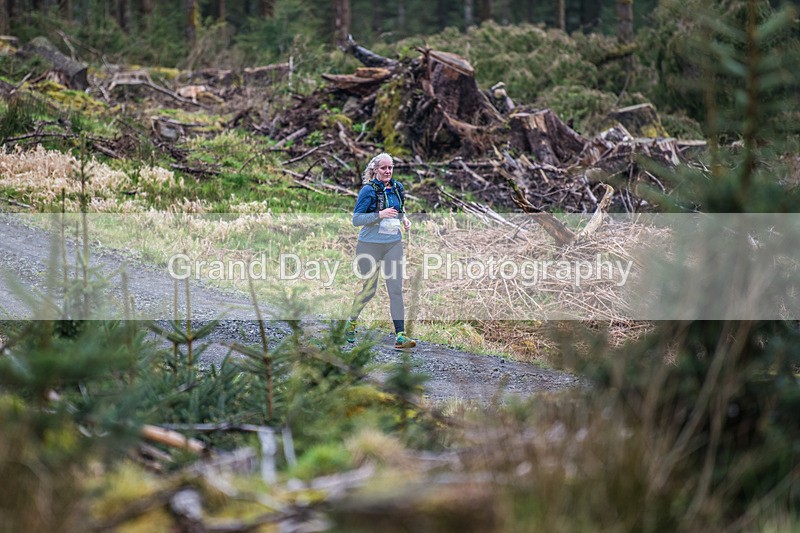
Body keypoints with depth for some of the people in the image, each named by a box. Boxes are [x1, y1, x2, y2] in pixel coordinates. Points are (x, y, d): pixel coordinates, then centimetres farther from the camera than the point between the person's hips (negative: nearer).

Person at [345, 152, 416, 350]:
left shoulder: (397, 188, 8)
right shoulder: (369, 190, -10)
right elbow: (356, 219, -12)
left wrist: (404, 218, 4)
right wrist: (379, 215, -24)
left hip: (393, 244, 4)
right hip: (370, 245, -4)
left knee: (396, 289, -5)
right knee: (369, 289, 6)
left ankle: (400, 337, -8)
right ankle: (351, 322, 34)